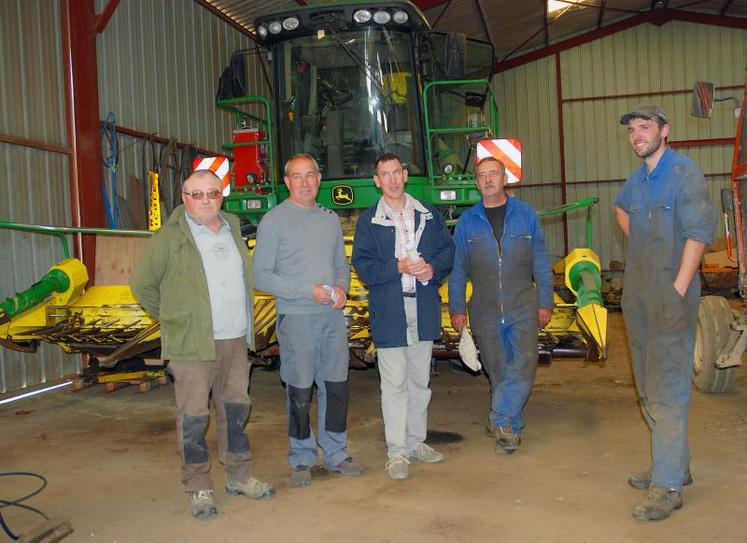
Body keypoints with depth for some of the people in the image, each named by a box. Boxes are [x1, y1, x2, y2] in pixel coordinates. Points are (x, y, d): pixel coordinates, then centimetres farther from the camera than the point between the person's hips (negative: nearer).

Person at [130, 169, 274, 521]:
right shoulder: (170, 238, -7)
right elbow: (142, 283, -1)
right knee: (193, 416, 0)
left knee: (235, 408, 14)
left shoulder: (232, 229, 11)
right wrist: (173, 318, 1)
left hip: (235, 340, 6)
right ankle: (199, 489, 12)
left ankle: (239, 477, 28)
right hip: (192, 345, -5)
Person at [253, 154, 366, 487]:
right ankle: (302, 459, 19)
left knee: (336, 387, 10)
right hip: (296, 319, -5)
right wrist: (308, 291, -16)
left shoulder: (330, 219, 13)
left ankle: (335, 454, 25)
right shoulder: (274, 221, -5)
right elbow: (261, 275, -9)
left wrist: (341, 287, -3)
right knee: (300, 392, 2)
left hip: (332, 316, 5)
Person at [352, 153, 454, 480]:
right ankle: (396, 452, 8)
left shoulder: (429, 215, 10)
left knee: (420, 380, 13)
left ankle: (416, 442, 28)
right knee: (394, 383, -1)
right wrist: (398, 267, -19)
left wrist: (433, 268, -10)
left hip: (424, 308, 4)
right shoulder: (368, 221, 0)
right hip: (388, 311, -3)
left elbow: (448, 250, 10)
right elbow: (362, 266, -6)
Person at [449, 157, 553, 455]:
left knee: (524, 363, -14)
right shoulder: (467, 221, 6)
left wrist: (545, 302, 2)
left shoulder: (525, 214, 5)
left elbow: (541, 262, 6)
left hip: (522, 307, -1)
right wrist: (457, 309, 3)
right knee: (498, 370, 8)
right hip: (485, 310, 1)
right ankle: (511, 426, 22)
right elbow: (457, 268, 7)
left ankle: (500, 420, -4)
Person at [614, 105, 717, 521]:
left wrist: (678, 291, -22)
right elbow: (622, 208, 36)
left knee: (667, 392, -7)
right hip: (638, 297, 9)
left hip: (670, 300, -8)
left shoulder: (684, 173, -9)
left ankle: (668, 486, 0)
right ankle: (677, 465, 29)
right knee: (649, 390, 15)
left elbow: (698, 233, -16)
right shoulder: (637, 180, 14)